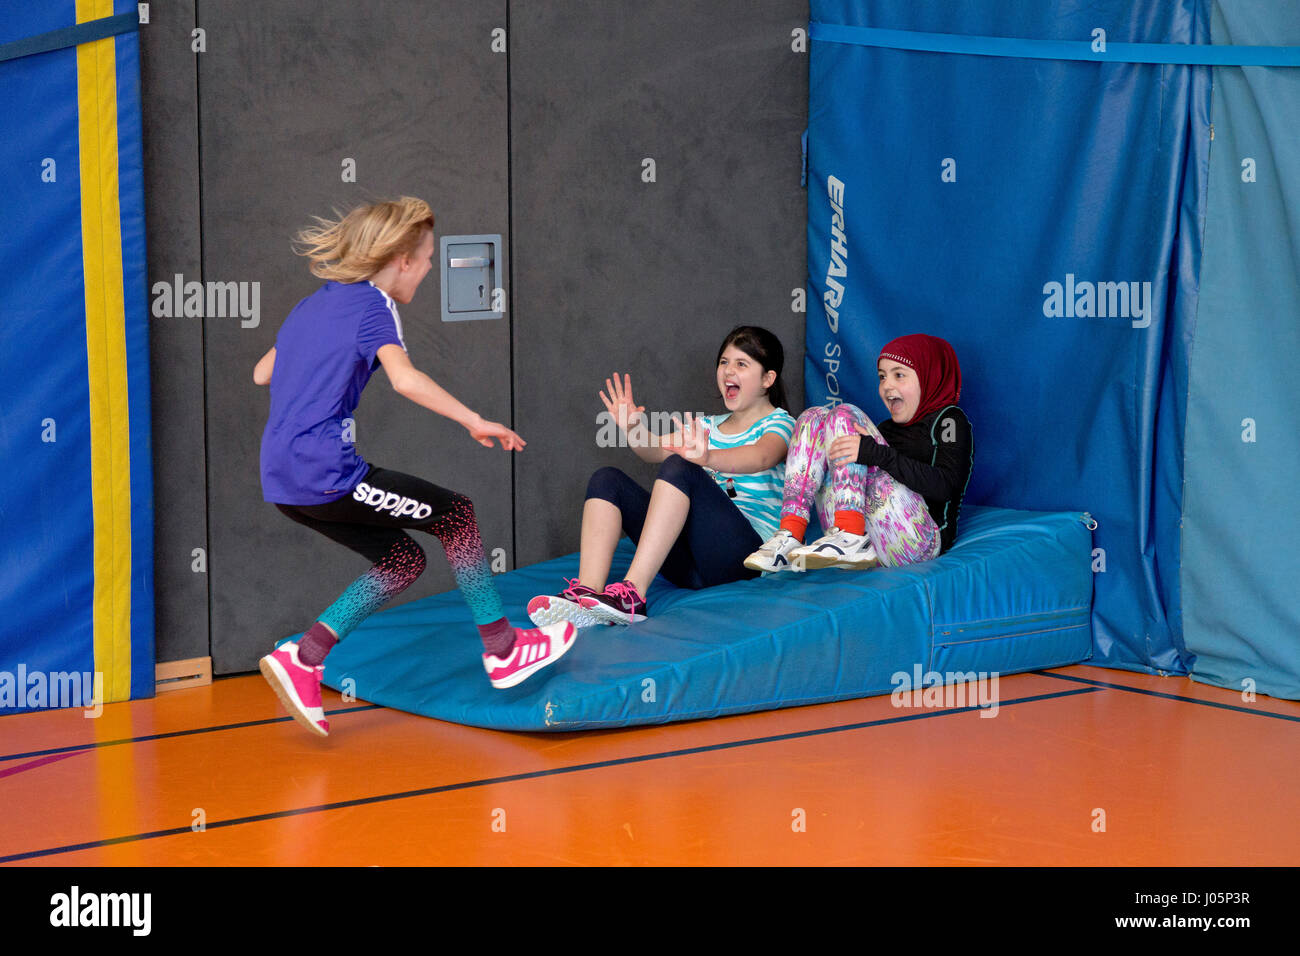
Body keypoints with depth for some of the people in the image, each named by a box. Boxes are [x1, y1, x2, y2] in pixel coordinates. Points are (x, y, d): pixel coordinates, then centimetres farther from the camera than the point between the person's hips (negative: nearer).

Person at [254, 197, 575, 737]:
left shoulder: (312, 305, 19)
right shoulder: (372, 303, -6)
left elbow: (262, 373, 28)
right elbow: (404, 378, -23)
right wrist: (474, 422, -21)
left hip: (282, 479, 9)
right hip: (325, 469, -9)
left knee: (403, 559, 16)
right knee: (457, 515, 2)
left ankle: (302, 658, 7)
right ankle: (502, 651, 5)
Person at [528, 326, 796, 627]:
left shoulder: (780, 423, 7)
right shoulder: (709, 425, 27)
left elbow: (761, 456, -19)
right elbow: (655, 449, 9)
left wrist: (707, 457, -40)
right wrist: (632, 429, -15)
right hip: (688, 562, 6)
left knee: (678, 468, -30)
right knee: (607, 480, -9)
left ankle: (632, 594, -43)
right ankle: (586, 593, -31)